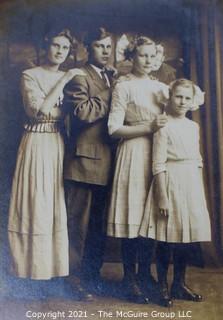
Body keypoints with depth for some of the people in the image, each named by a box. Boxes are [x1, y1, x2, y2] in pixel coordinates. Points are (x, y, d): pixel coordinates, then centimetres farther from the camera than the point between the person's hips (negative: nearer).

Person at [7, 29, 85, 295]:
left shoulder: (69, 77, 14)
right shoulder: (30, 75, -1)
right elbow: (39, 109, -15)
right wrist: (63, 81, -12)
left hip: (60, 144, 5)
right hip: (37, 144, -4)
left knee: (59, 203, 5)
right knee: (35, 203, -3)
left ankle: (56, 263, 15)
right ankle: (34, 265, 7)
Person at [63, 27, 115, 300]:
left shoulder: (113, 77, 19)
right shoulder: (79, 77, -6)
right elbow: (83, 112, -21)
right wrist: (110, 99, -13)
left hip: (106, 161, 8)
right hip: (85, 159, -7)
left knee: (99, 222, 14)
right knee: (79, 223, 1)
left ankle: (93, 275, 25)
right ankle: (75, 278, 12)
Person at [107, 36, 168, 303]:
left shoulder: (161, 87, 16)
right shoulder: (123, 86, -1)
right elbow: (114, 128, -8)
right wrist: (149, 127, -13)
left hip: (158, 154, 5)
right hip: (134, 154, -5)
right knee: (132, 215, -4)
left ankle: (145, 274, 18)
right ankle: (129, 278, 7)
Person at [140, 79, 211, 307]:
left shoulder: (193, 127, 12)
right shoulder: (163, 126, -7)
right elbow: (158, 164, -11)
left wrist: (200, 190, 12)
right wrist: (162, 197, -15)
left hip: (192, 184, 6)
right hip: (170, 182, -6)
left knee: (186, 236, 10)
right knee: (167, 238, -1)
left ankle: (179, 285, 24)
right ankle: (163, 287, 13)